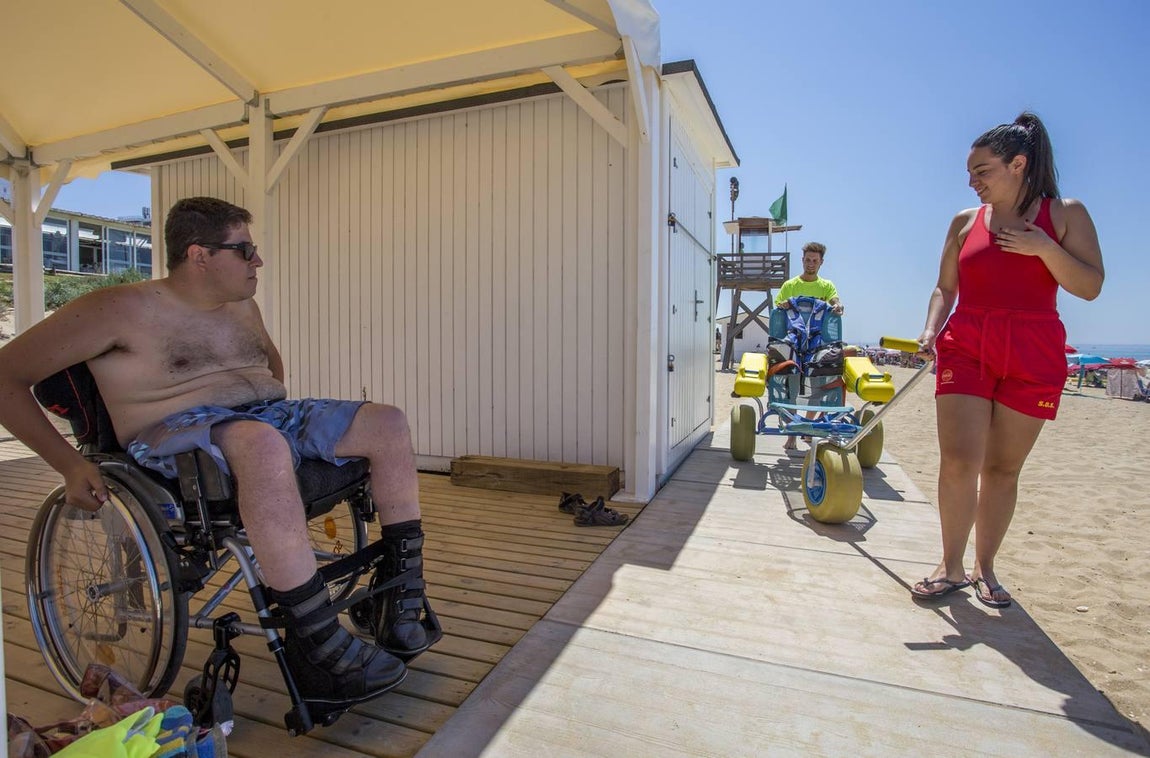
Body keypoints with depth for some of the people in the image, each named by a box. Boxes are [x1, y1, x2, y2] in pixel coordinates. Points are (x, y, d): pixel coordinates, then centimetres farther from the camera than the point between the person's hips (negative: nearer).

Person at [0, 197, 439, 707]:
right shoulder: (118, 310, -2)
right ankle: (317, 649, -35)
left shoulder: (242, 308, 18)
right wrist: (69, 465, -7)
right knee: (262, 443, -43)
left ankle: (400, 597, -10)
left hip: (269, 418, 7)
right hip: (176, 435, -7)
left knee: (388, 422, -12)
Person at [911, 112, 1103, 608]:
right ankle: (951, 567, 5)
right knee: (958, 459, -8)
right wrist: (931, 330, -6)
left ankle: (984, 568, 19)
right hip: (965, 348, 1)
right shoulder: (965, 222, 10)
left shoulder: (1065, 214, 6)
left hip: (1034, 356, 0)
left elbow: (1090, 287, -1)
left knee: (1003, 466, 5)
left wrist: (1044, 246, -15)